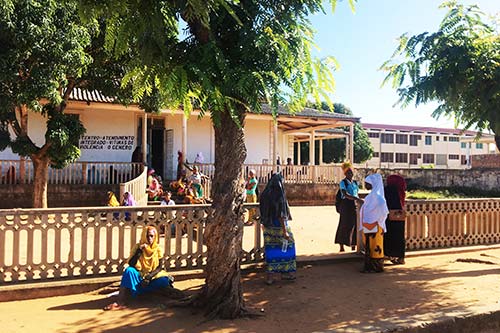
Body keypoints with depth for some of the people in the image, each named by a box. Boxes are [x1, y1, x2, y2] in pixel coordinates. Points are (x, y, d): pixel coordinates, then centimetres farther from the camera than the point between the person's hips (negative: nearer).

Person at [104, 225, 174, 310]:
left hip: (154, 276, 0)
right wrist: (139, 251, -23)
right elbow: (131, 264, -14)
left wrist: (149, 276, -20)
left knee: (164, 280, -31)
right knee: (129, 270, -31)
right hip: (140, 276, 0)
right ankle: (121, 302, -35)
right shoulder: (138, 247, -3)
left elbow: (160, 267, -5)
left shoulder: (157, 248, -1)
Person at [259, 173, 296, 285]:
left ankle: (270, 276, 12)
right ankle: (285, 272, 19)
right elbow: (281, 215, -18)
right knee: (286, 246, 12)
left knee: (271, 250, 11)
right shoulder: (279, 196, -18)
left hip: (268, 227, 6)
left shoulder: (264, 195, 1)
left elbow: (262, 212, 7)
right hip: (279, 226, -6)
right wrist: (285, 232, -14)